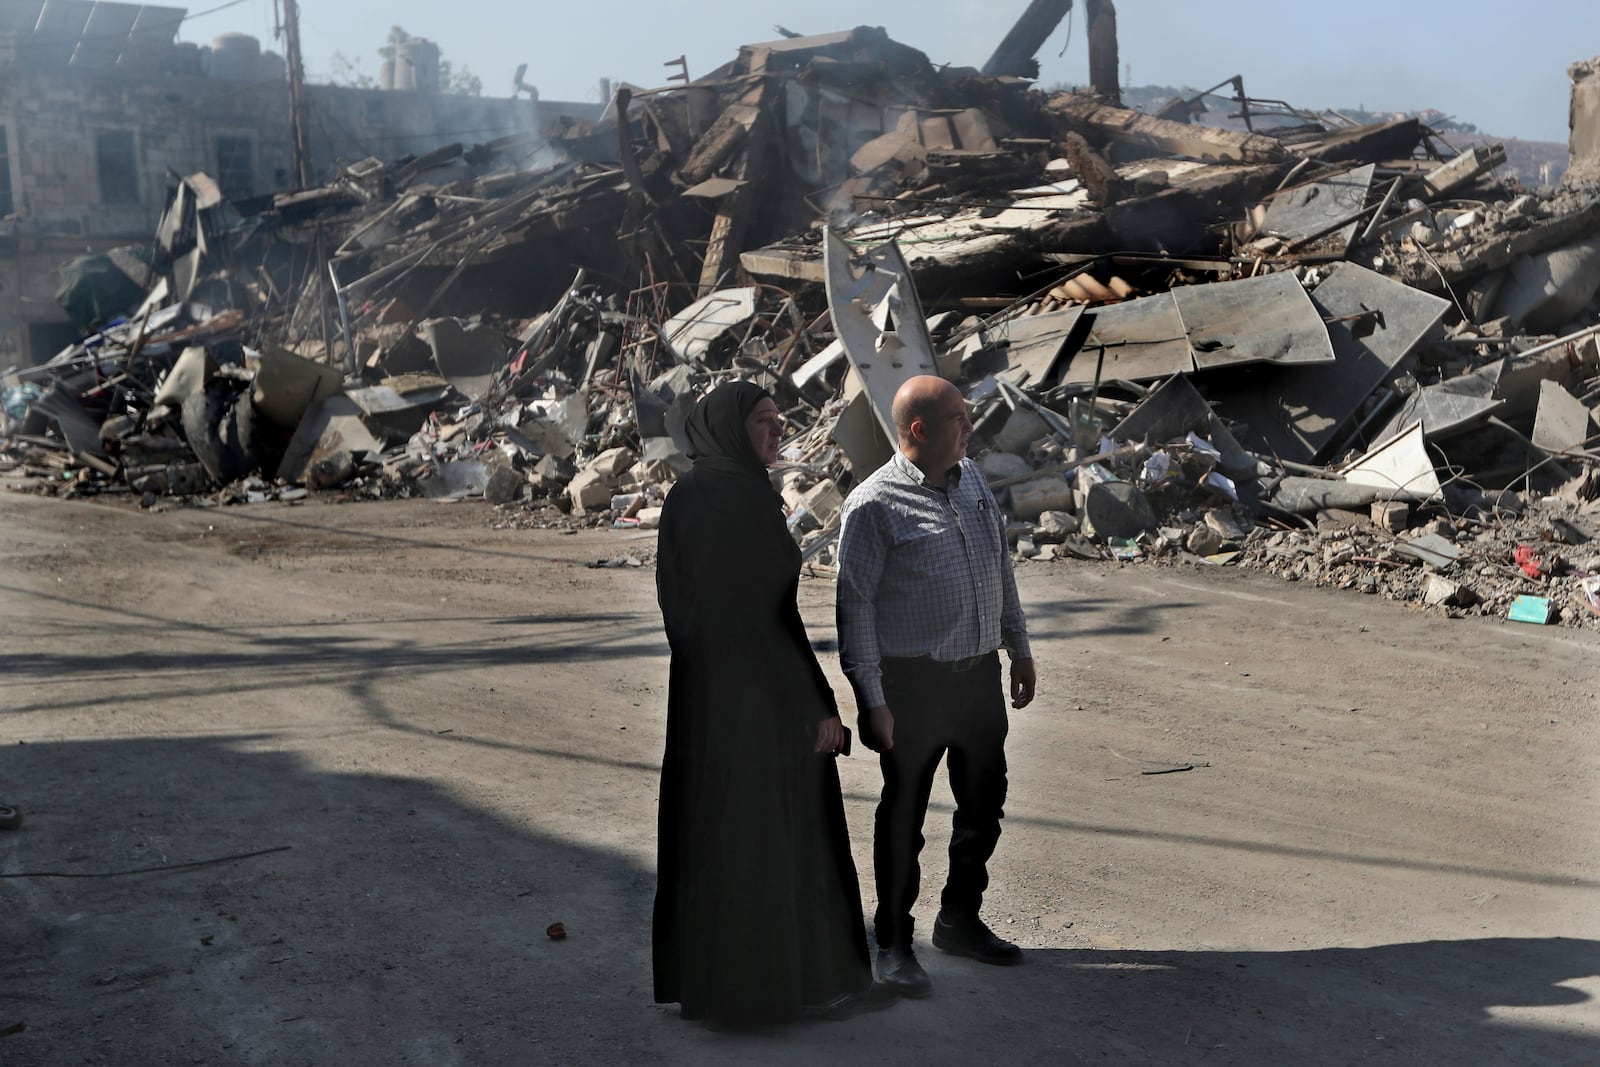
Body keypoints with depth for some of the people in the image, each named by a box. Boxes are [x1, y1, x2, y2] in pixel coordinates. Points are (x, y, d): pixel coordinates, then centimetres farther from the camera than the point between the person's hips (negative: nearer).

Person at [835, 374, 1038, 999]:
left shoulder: (972, 478, 8)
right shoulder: (874, 505, -14)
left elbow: (1000, 566, 17)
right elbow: (854, 605, -13)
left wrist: (1019, 649, 18)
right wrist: (871, 700, -15)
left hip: (980, 673, 7)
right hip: (913, 682, -7)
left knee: (984, 805, 16)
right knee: (903, 816, 5)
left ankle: (960, 919, 35)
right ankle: (893, 942, 20)